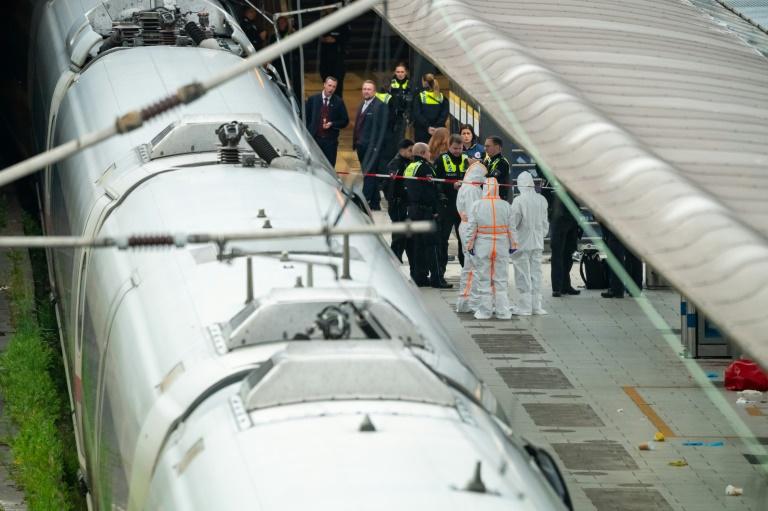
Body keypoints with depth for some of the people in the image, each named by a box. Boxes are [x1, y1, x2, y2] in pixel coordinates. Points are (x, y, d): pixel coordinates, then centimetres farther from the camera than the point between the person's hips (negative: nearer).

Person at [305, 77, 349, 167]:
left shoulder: (338, 102, 4)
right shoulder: (313, 99, 5)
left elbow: (345, 121, 6)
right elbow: (306, 118, 8)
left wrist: (332, 124, -10)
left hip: (330, 140, 0)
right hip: (314, 139, 0)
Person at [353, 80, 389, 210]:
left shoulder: (380, 106, -8)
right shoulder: (362, 105, 17)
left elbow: (382, 128, -12)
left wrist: (377, 146, -17)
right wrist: (355, 142, 11)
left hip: (372, 146, -8)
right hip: (361, 146, 8)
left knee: (369, 174, -11)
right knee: (369, 175, 11)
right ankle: (375, 203, 17)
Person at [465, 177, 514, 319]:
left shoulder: (477, 205, -8)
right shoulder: (505, 205, -4)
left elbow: (472, 227, -6)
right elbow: (511, 227, 1)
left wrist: (470, 245, 2)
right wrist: (512, 245, 10)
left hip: (482, 246, -1)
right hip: (502, 246, 1)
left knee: (483, 280, 5)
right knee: (501, 279, 8)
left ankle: (484, 311, 8)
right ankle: (502, 311, 9)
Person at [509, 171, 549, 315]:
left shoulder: (519, 200, -15)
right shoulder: (542, 200, 0)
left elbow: (513, 224, -12)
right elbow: (545, 223, 9)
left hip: (522, 243, -5)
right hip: (537, 244, 5)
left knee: (523, 275, 1)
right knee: (536, 274, 11)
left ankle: (524, 307, 3)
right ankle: (536, 306, 14)